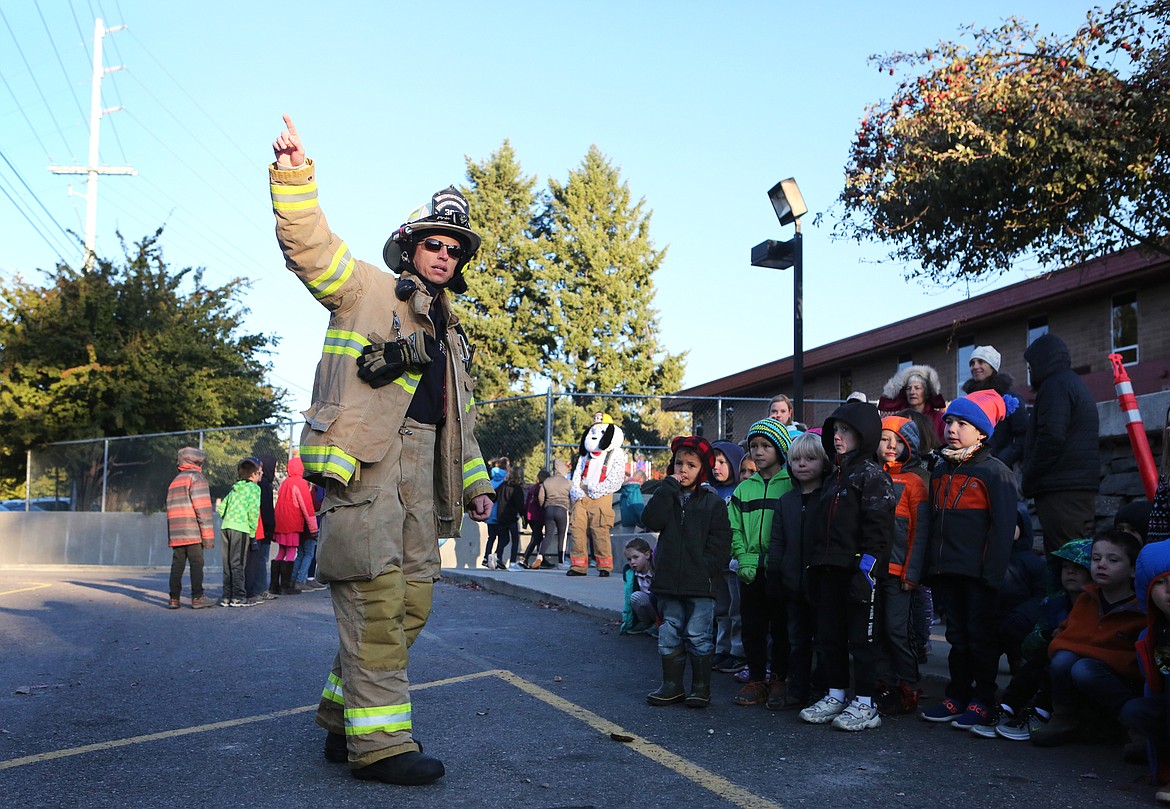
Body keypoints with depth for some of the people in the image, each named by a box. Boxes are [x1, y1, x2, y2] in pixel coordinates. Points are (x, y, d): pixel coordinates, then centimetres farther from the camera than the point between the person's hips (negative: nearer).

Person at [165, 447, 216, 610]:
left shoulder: (175, 481, 22)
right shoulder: (196, 477, -4)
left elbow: (170, 508, 19)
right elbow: (203, 508, -12)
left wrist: (170, 536, 17)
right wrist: (208, 535, -12)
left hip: (176, 533, 7)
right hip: (193, 533, -7)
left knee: (177, 565, 7)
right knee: (197, 564, -3)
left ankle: (174, 599, 5)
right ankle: (197, 598, -3)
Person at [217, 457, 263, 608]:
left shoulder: (235, 488, 19)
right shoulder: (254, 487, -2)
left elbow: (221, 508, 18)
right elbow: (253, 511, -11)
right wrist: (252, 532, -5)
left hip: (226, 527, 7)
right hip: (241, 528, -7)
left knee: (228, 563, 11)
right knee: (237, 563, -5)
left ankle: (227, 596, 14)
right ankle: (238, 597, -4)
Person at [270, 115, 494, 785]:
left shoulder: (452, 333, 29)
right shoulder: (366, 288, 10)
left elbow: (460, 415, 31)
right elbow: (309, 245, -7)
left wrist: (476, 484, 26)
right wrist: (295, 176, -22)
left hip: (421, 464, 8)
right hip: (365, 452, -8)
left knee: (413, 594, 5)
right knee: (375, 592, -14)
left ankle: (342, 717, 15)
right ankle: (378, 740, -12)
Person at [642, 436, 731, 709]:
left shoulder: (713, 503, 0)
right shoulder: (666, 497, 10)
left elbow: (720, 543, -4)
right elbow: (652, 521, -10)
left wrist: (706, 570, -14)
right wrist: (669, 488, -10)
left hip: (700, 585, -4)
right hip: (668, 582, 4)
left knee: (698, 636, 1)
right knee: (669, 635, 10)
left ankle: (701, 686, 13)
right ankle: (672, 685, 21)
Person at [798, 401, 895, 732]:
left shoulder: (871, 474, -7)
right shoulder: (835, 476, 19)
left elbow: (878, 528, -15)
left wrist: (867, 569, -21)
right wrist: (816, 567, 17)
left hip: (856, 569, -9)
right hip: (829, 569, 9)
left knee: (861, 636, -1)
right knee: (829, 635, 12)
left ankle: (865, 704, 6)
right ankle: (836, 695, 23)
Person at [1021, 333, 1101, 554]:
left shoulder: (1054, 386, -8)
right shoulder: (1075, 383, 24)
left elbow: (1051, 438, -19)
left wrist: (1028, 480, -12)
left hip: (1060, 492, -10)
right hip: (1083, 487, 10)